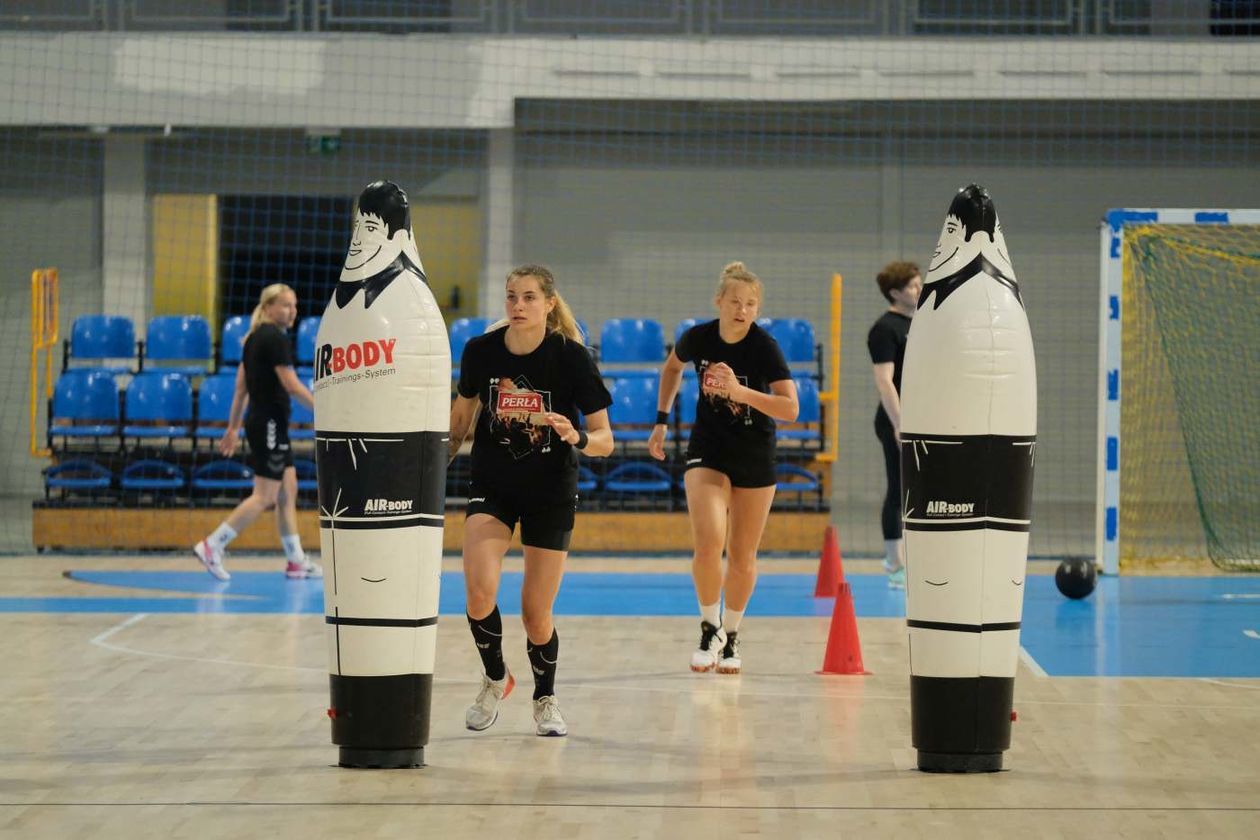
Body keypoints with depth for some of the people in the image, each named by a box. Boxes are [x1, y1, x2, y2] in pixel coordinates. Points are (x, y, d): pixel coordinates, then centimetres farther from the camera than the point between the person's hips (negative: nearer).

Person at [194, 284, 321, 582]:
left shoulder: (254, 338, 13)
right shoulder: (275, 339, -15)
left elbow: (241, 386, 15)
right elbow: (292, 386, -19)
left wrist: (233, 427, 18)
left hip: (259, 421, 10)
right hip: (270, 423, -10)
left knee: (288, 490, 11)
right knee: (265, 496, -6)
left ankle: (296, 561, 14)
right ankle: (212, 546, -6)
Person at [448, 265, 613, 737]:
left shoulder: (571, 357, -16)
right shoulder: (481, 351, -9)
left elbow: (605, 440, -12)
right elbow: (463, 413, 10)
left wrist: (578, 438, -33)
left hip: (551, 493, -1)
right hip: (492, 486, 1)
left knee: (536, 613, 1)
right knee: (479, 590, -21)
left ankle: (545, 699, 30)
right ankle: (495, 679, 7)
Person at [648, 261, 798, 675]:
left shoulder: (764, 347, -19)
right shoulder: (698, 338, -10)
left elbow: (790, 409, -28)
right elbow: (672, 368, 14)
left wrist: (740, 391, -38)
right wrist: (662, 420, 11)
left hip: (755, 456, -1)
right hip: (707, 450, 1)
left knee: (742, 558, 7)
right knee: (708, 543, -19)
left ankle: (730, 636, 28)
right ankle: (709, 629, 2)